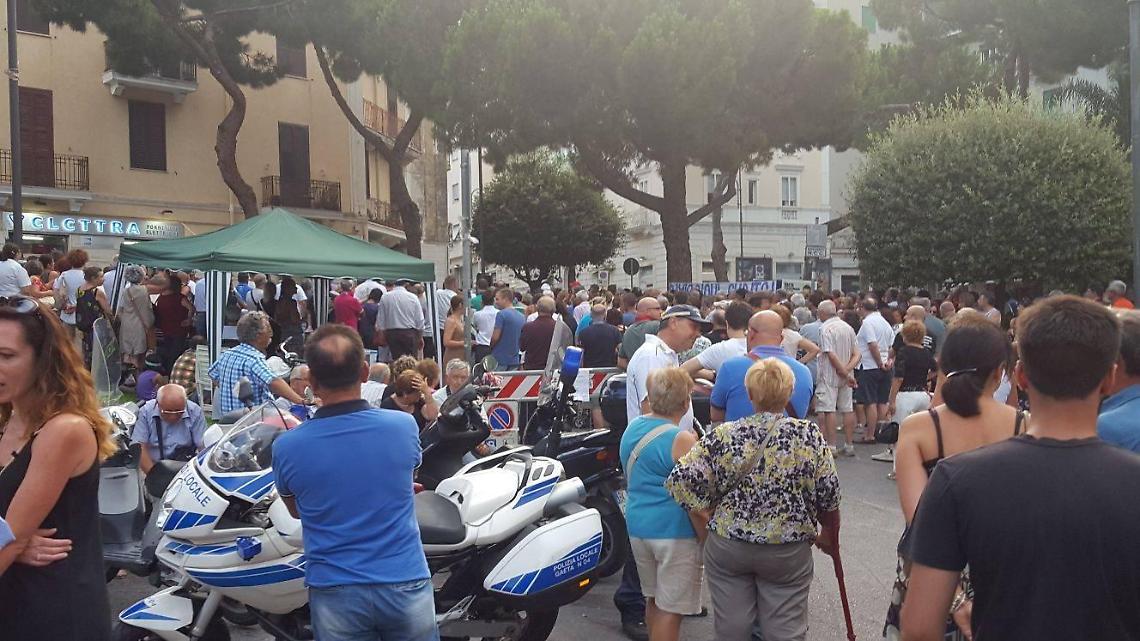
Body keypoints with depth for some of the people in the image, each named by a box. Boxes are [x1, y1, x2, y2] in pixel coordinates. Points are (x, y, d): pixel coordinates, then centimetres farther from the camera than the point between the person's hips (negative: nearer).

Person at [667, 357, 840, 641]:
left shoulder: (724, 436, -8)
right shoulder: (809, 435, -9)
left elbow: (681, 480, -13)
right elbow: (829, 497, -3)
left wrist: (710, 518, 1)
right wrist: (830, 536, 14)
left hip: (727, 548, 1)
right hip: (788, 552, -1)